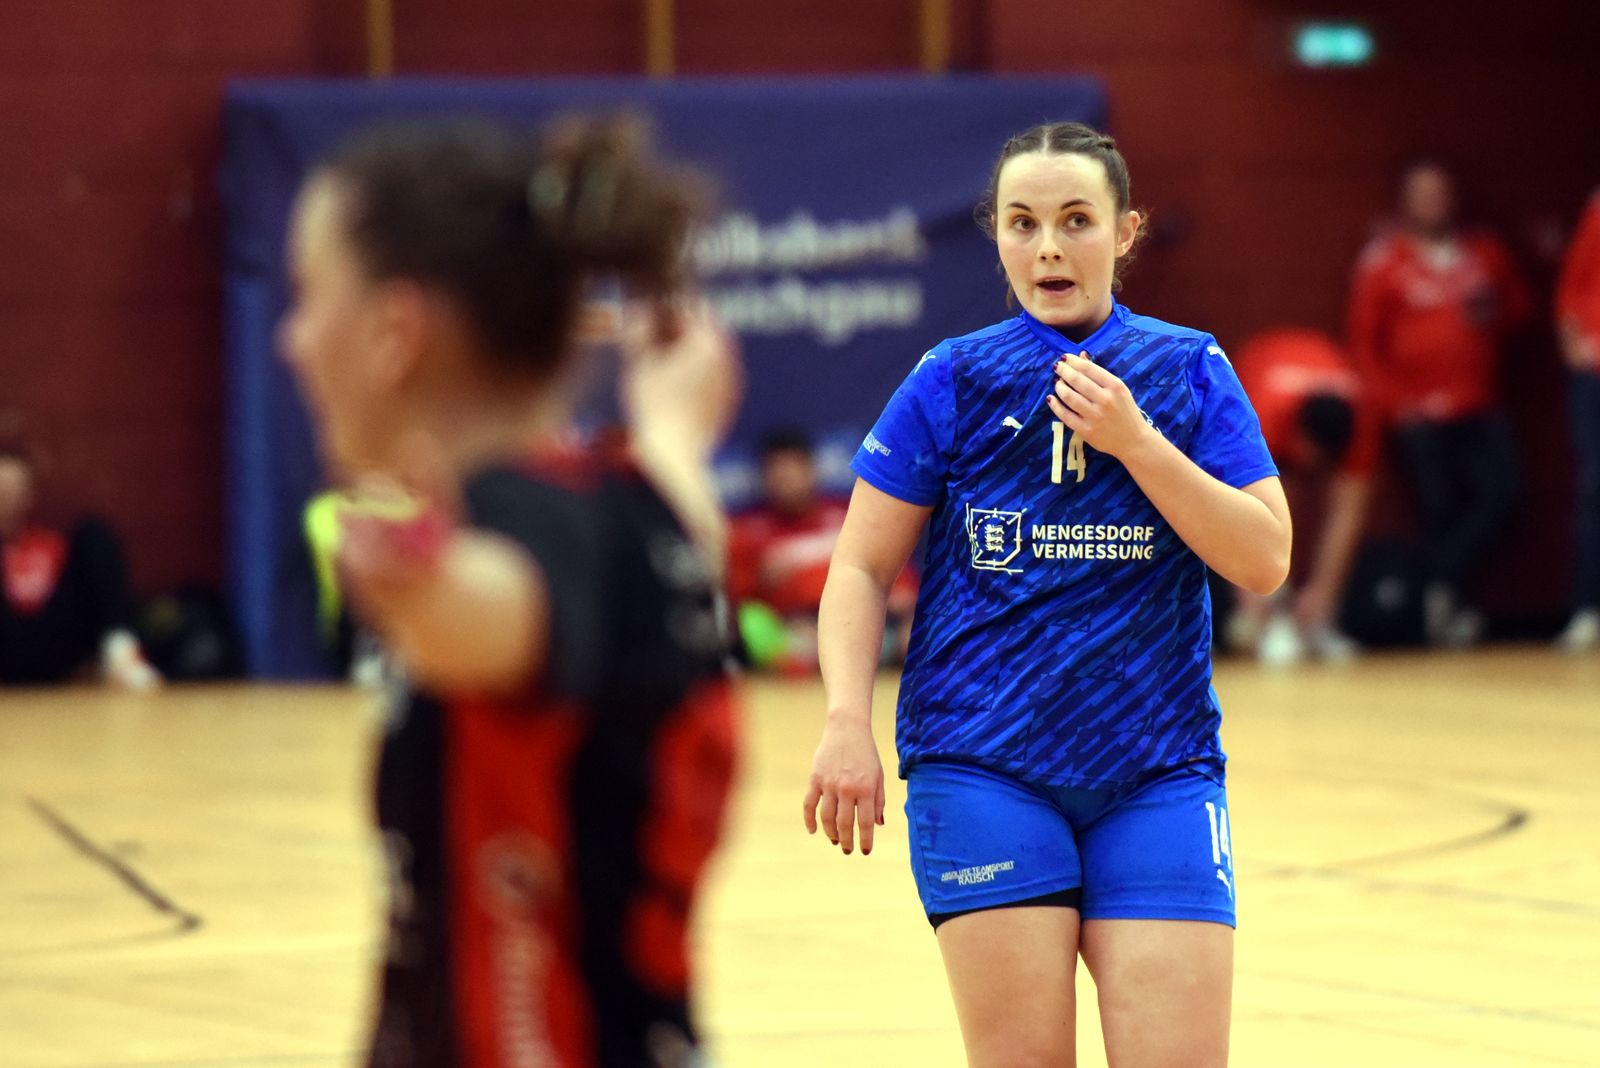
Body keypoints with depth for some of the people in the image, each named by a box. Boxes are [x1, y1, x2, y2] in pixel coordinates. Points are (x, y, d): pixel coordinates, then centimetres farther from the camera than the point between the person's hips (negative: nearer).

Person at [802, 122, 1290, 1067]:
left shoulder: (1191, 372, 7)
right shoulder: (953, 381, 4)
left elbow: (1264, 562, -1)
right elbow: (862, 567, 5)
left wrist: (1133, 440, -10)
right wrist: (848, 722, -9)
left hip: (1157, 774, 1)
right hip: (981, 769, -1)